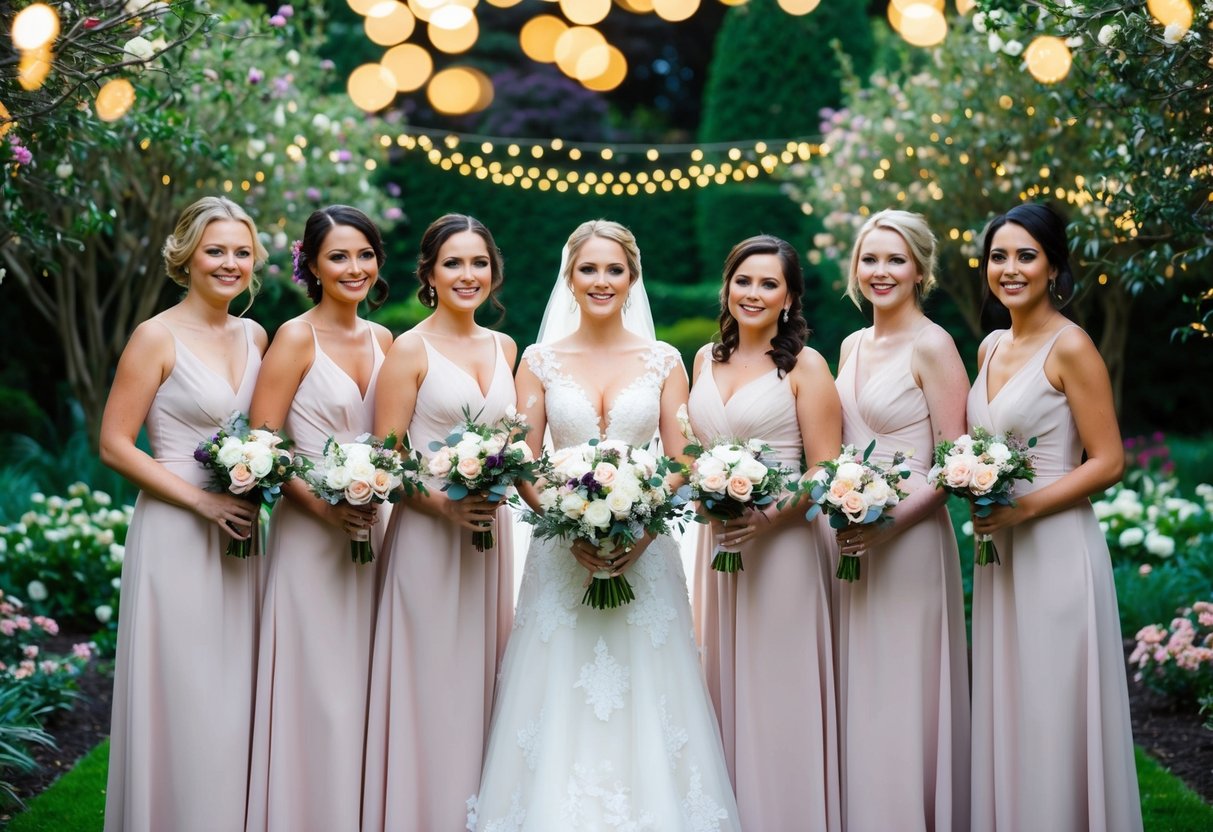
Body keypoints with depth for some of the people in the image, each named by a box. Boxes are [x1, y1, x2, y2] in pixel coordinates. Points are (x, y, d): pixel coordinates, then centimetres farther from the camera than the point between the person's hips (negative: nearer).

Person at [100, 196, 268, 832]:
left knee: (234, 701, 11)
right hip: (177, 537, -6)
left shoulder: (255, 337, 9)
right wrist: (203, 500, -16)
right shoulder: (158, 337, -8)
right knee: (184, 702, 0)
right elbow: (114, 445, -10)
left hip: (239, 538, 6)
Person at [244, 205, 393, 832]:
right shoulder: (296, 338, -8)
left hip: (368, 530, 6)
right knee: (316, 691, -1)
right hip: (309, 532, -6)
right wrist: (322, 504, -20)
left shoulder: (382, 340, 9)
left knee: (360, 684, 12)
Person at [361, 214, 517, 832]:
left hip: (489, 534, 5)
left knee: (481, 681, 11)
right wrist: (445, 504, -21)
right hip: (427, 536, -5)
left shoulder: (503, 348, 10)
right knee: (433, 687, -1)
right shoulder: (409, 350, -6)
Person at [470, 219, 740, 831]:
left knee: (644, 704, 1)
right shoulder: (540, 361, 5)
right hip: (562, 551, 0)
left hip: (644, 550, 0)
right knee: (561, 707, 0)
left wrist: (645, 528, -13)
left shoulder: (663, 362, 5)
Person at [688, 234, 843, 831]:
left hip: (782, 544, -5)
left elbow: (826, 473, -9)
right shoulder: (706, 359, 11)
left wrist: (768, 517, -22)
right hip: (717, 540, 5)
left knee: (777, 689, 0)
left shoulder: (805, 367, -6)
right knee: (724, 685, 10)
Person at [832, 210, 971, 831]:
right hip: (851, 540, 7)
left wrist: (890, 521, -21)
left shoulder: (932, 347, -9)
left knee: (902, 699, -1)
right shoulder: (852, 346, 12)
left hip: (908, 540, -7)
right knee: (858, 693, 12)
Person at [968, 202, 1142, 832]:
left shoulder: (1070, 348, -11)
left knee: (1053, 718, 0)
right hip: (998, 552, 7)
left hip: (1056, 549, -7)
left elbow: (1108, 462, -12)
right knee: (1005, 713, 12)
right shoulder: (991, 348, 11)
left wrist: (1022, 507, -19)